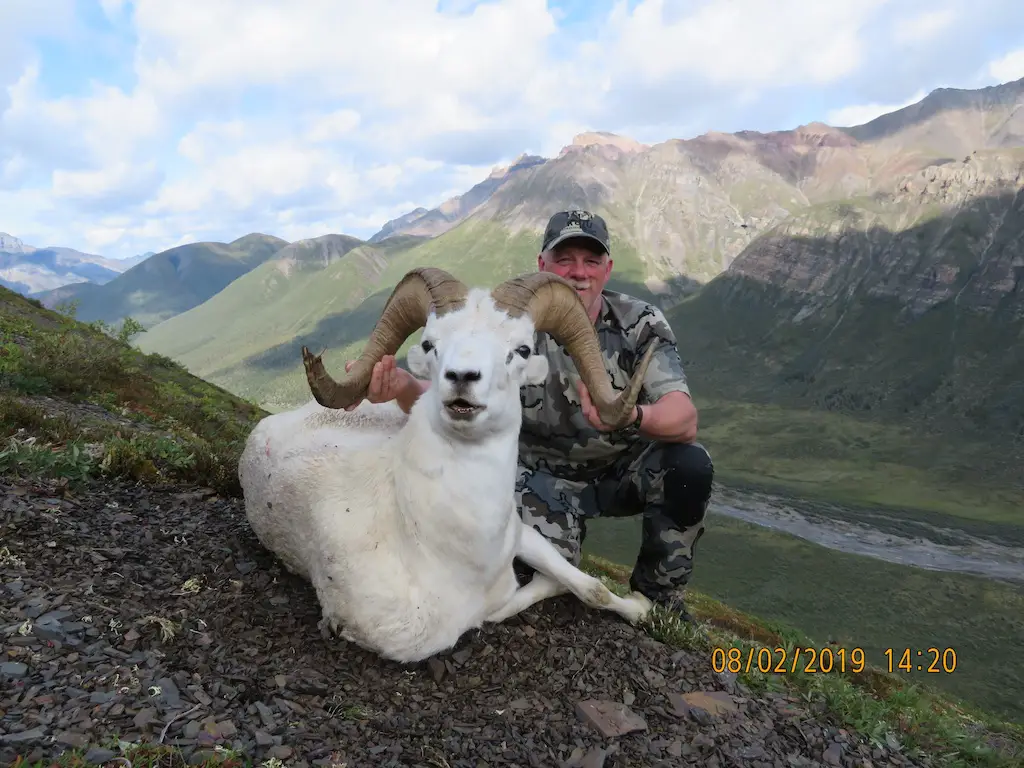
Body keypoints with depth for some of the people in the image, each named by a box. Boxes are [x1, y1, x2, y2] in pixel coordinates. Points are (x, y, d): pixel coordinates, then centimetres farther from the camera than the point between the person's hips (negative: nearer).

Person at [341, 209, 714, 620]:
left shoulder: (641, 324, -15)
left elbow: (685, 420, -28)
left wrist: (631, 416, -52)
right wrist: (402, 385, -49)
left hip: (624, 470, 2)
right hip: (548, 475, -1)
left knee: (690, 466, -26)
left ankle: (659, 596, -1)